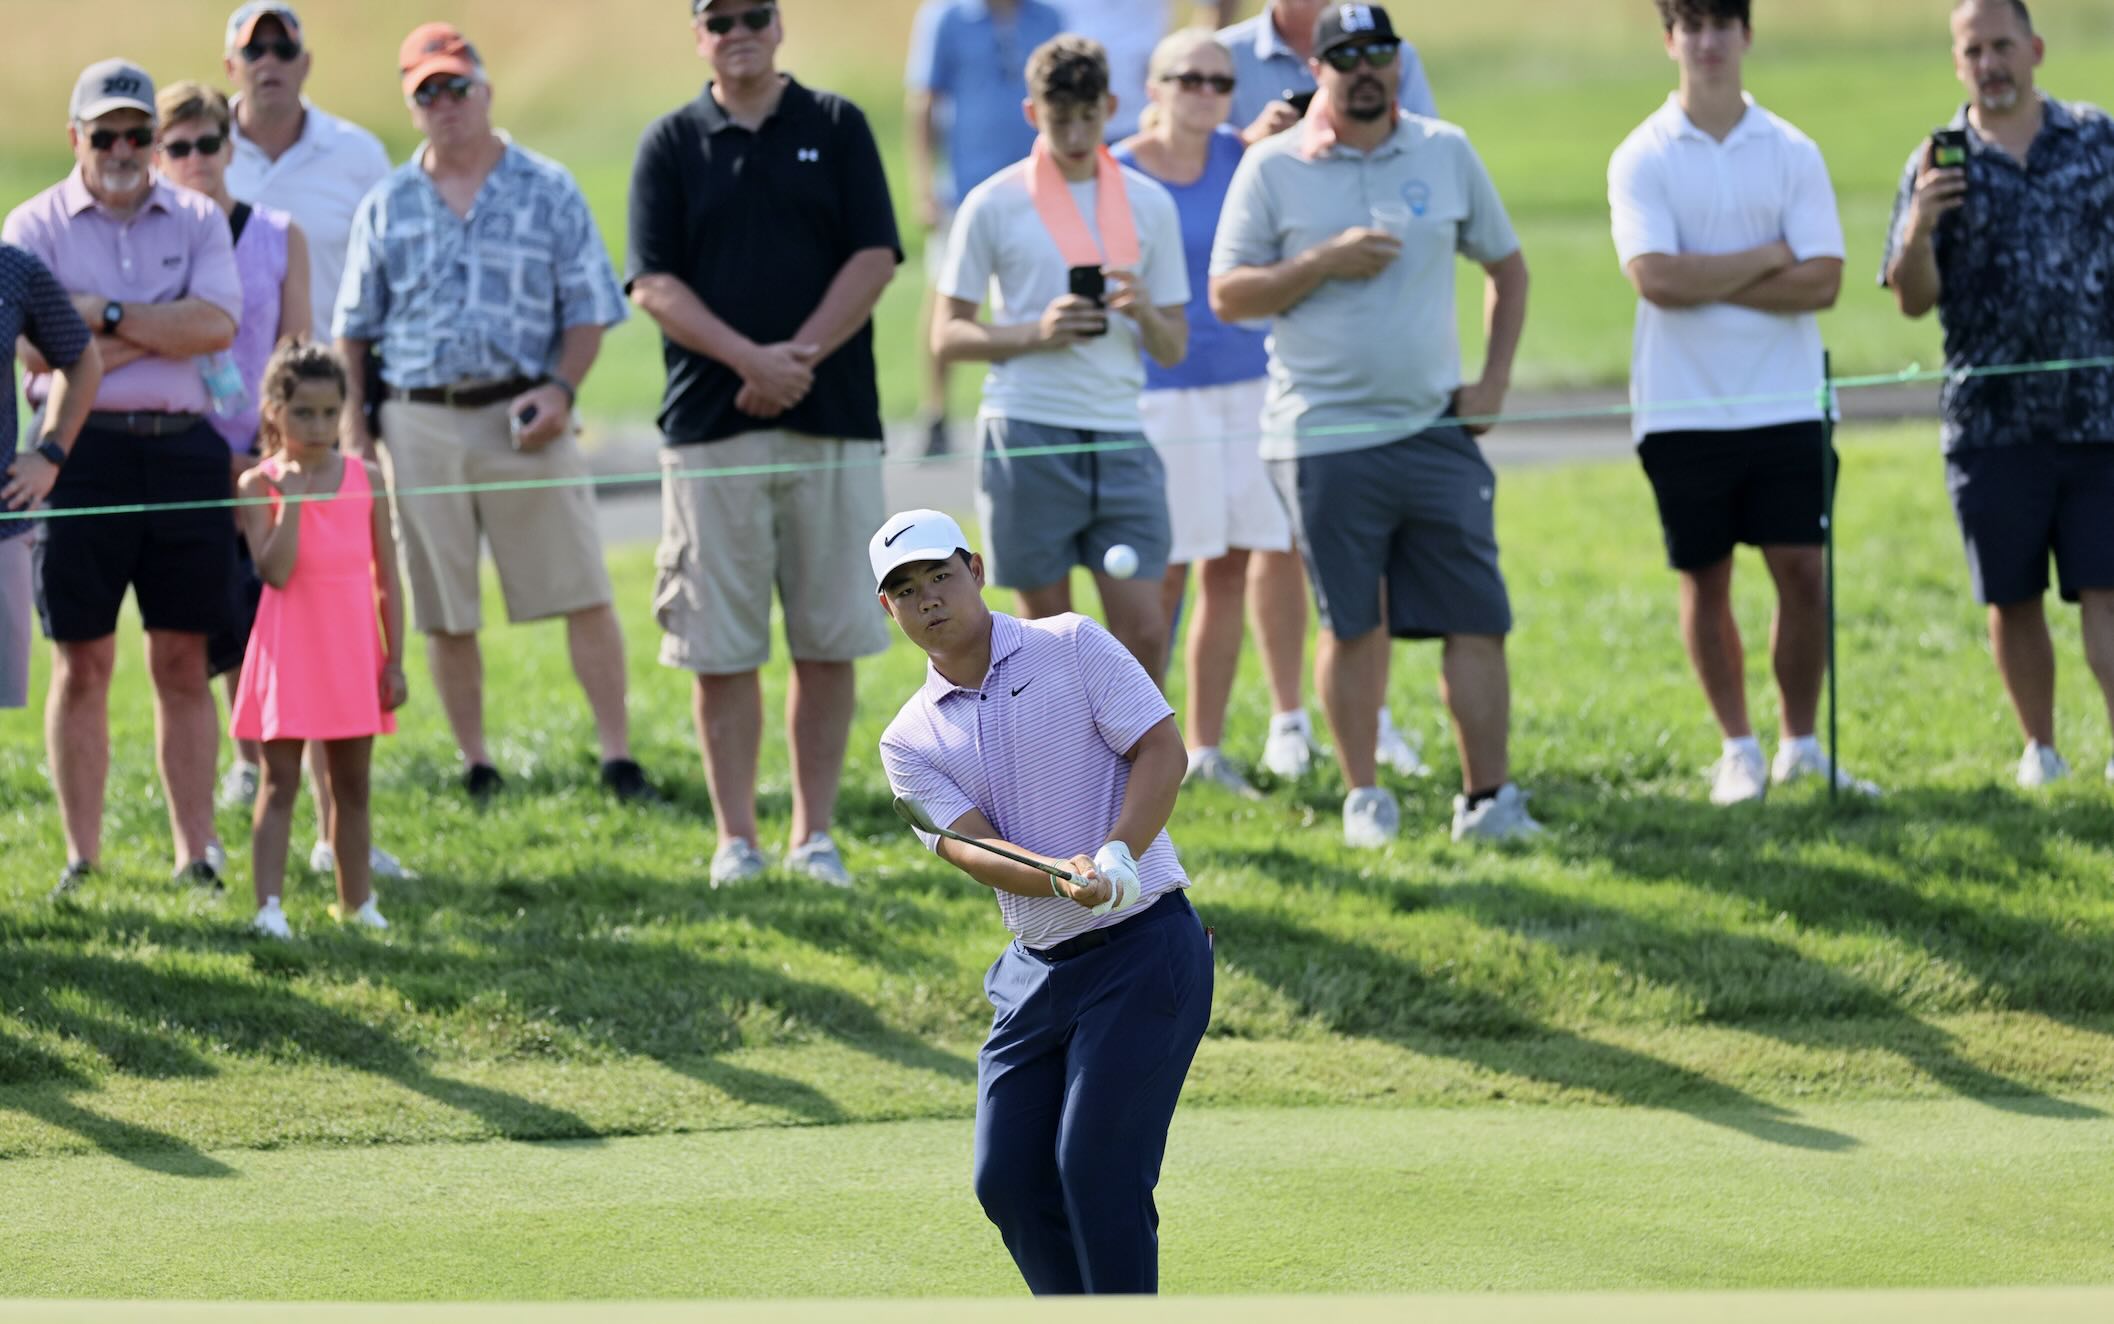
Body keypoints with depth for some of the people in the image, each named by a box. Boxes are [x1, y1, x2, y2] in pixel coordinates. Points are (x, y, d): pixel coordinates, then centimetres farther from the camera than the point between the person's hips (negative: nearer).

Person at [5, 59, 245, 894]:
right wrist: (166, 330, -7)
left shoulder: (196, 221, 9)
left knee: (183, 662, 5)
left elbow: (217, 325, -8)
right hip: (84, 448, -2)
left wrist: (107, 314, -11)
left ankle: (195, 852, 9)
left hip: (183, 450, 2)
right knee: (83, 663, 2)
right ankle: (82, 858, 8)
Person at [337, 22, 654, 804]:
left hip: (522, 418, -2)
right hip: (420, 423, 2)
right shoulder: (387, 207, 11)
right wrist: (352, 424, 4)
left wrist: (559, 387, -10)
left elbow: (589, 309, 5)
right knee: (445, 615, 5)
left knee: (582, 594, -6)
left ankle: (618, 758, -3)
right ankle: (476, 768, 14)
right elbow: (355, 328, 14)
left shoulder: (548, 192, 5)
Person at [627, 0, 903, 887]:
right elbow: (655, 284, -1)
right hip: (710, 429, 0)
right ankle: (735, 839, 6)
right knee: (721, 647, 0)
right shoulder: (671, 146, 6)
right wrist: (751, 359, -15)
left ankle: (814, 836, 8)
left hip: (832, 420, 0)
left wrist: (798, 357, -12)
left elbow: (874, 259, 0)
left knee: (829, 642, 2)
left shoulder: (837, 130, 8)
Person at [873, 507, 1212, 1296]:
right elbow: (972, 849, -7)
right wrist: (1065, 877, -27)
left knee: (1096, 1166, -14)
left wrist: (1116, 856, -24)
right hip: (1036, 966, 5)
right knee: (1008, 1179, 2)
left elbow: (1163, 751, -9)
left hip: (1143, 945, -5)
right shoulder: (910, 742, 7)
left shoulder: (1073, 648, -2)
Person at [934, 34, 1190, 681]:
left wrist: (1146, 315, -9)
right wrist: (1036, 334, -14)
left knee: (1144, 633, -4)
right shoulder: (994, 205, 2)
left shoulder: (1149, 204, 10)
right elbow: (948, 337, 2)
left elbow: (1173, 349, 14)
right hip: (1026, 437, -2)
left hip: (1120, 434, 3)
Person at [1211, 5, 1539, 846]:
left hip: (1436, 430, 2)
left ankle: (1487, 799, 1)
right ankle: (1363, 798, 16)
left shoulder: (1446, 153, 8)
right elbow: (1227, 295, -2)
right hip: (1323, 439, -2)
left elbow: (1506, 265, 18)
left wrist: (1495, 380, 7)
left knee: (1478, 619, -4)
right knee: (1352, 626, 4)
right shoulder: (1273, 169, 1)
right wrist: (1324, 262, -15)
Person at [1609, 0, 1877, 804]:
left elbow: (1822, 280, -7)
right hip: (1683, 407, -1)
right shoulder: (1641, 159, -1)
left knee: (1802, 572, -2)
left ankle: (1800, 746, 11)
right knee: (1705, 579, 5)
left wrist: (1707, 282, -13)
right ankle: (1738, 750, 17)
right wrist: (1766, 260, -9)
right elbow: (1656, 278, -14)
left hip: (1785, 403, 1)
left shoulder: (1792, 154, 3)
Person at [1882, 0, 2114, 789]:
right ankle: (2040, 747, 21)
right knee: (2012, 597, 8)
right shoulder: (1938, 166, 3)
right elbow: (1913, 301, 0)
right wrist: (1918, 230, -19)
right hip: (1991, 421, 1)